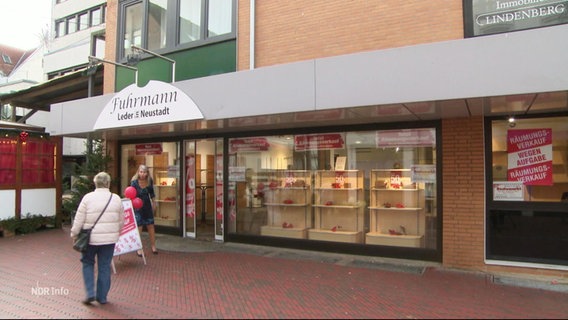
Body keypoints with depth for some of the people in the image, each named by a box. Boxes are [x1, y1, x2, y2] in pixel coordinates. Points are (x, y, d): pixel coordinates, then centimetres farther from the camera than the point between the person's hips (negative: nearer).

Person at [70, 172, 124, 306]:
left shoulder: (88, 198, -8)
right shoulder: (116, 198, 0)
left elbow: (79, 219, -6)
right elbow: (121, 220, 7)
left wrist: (74, 234, 8)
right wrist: (116, 233, 22)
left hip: (91, 238, -2)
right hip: (109, 239, 2)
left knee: (88, 263, 18)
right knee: (105, 266, 10)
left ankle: (90, 293, 12)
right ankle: (102, 297, 18)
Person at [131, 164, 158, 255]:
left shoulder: (150, 181, -5)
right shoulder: (134, 182, -17)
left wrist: (153, 203, 17)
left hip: (147, 206, 4)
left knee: (151, 226, 9)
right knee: (138, 227, -2)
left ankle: (153, 246, 21)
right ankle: (139, 248, 10)